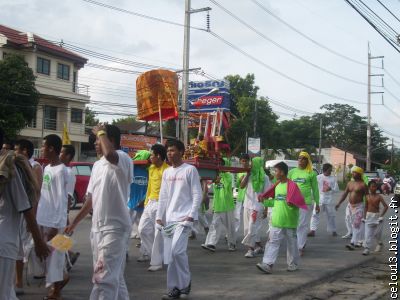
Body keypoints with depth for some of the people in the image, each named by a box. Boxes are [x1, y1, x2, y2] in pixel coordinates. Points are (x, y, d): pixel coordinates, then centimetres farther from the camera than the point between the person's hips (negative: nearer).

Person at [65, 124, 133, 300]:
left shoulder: (123, 159, -12)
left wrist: (101, 132, -19)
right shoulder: (97, 165, 15)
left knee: (104, 277, -12)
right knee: (113, 275, 17)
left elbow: (109, 154, -38)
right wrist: (74, 223, 24)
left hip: (115, 227, -9)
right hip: (97, 227, 9)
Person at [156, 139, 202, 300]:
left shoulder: (190, 170, -4)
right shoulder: (166, 172, 14)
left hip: (183, 218, -6)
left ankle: (185, 282, 2)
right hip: (169, 219, 6)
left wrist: (191, 216, -14)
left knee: (177, 251, -18)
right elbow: (163, 197, 16)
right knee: (169, 255, 4)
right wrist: (159, 217, 9)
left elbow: (197, 195, -7)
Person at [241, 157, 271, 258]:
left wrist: (266, 209, -8)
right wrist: (247, 174, -6)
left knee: (252, 229, -9)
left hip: (257, 207, -6)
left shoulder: (264, 178, -5)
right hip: (247, 205, 6)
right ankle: (259, 247, 25)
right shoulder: (250, 175, 7)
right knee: (248, 228, 11)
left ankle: (251, 249, -1)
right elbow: (242, 186, -3)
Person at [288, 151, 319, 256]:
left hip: (306, 202, -3)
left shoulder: (311, 173, 2)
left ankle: (300, 247, 6)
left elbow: (315, 189, 4)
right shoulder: (292, 172, 10)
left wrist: (317, 204, 4)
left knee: (303, 225, 0)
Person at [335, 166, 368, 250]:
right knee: (354, 225, 13)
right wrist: (339, 203, 4)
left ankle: (353, 243, -16)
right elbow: (345, 194, 11)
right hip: (351, 205, 7)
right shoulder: (350, 183, 10)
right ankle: (358, 241, 23)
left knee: (357, 225, -11)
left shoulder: (363, 185, -10)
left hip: (359, 206, -7)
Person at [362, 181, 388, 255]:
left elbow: (386, 206, -11)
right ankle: (366, 249, -4)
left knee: (377, 232, 7)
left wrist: (381, 216, -14)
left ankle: (380, 244, 36)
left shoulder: (379, 197, -7)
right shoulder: (367, 197, 2)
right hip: (369, 216, 2)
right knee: (368, 233, -4)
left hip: (377, 216, -2)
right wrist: (364, 217, 7)